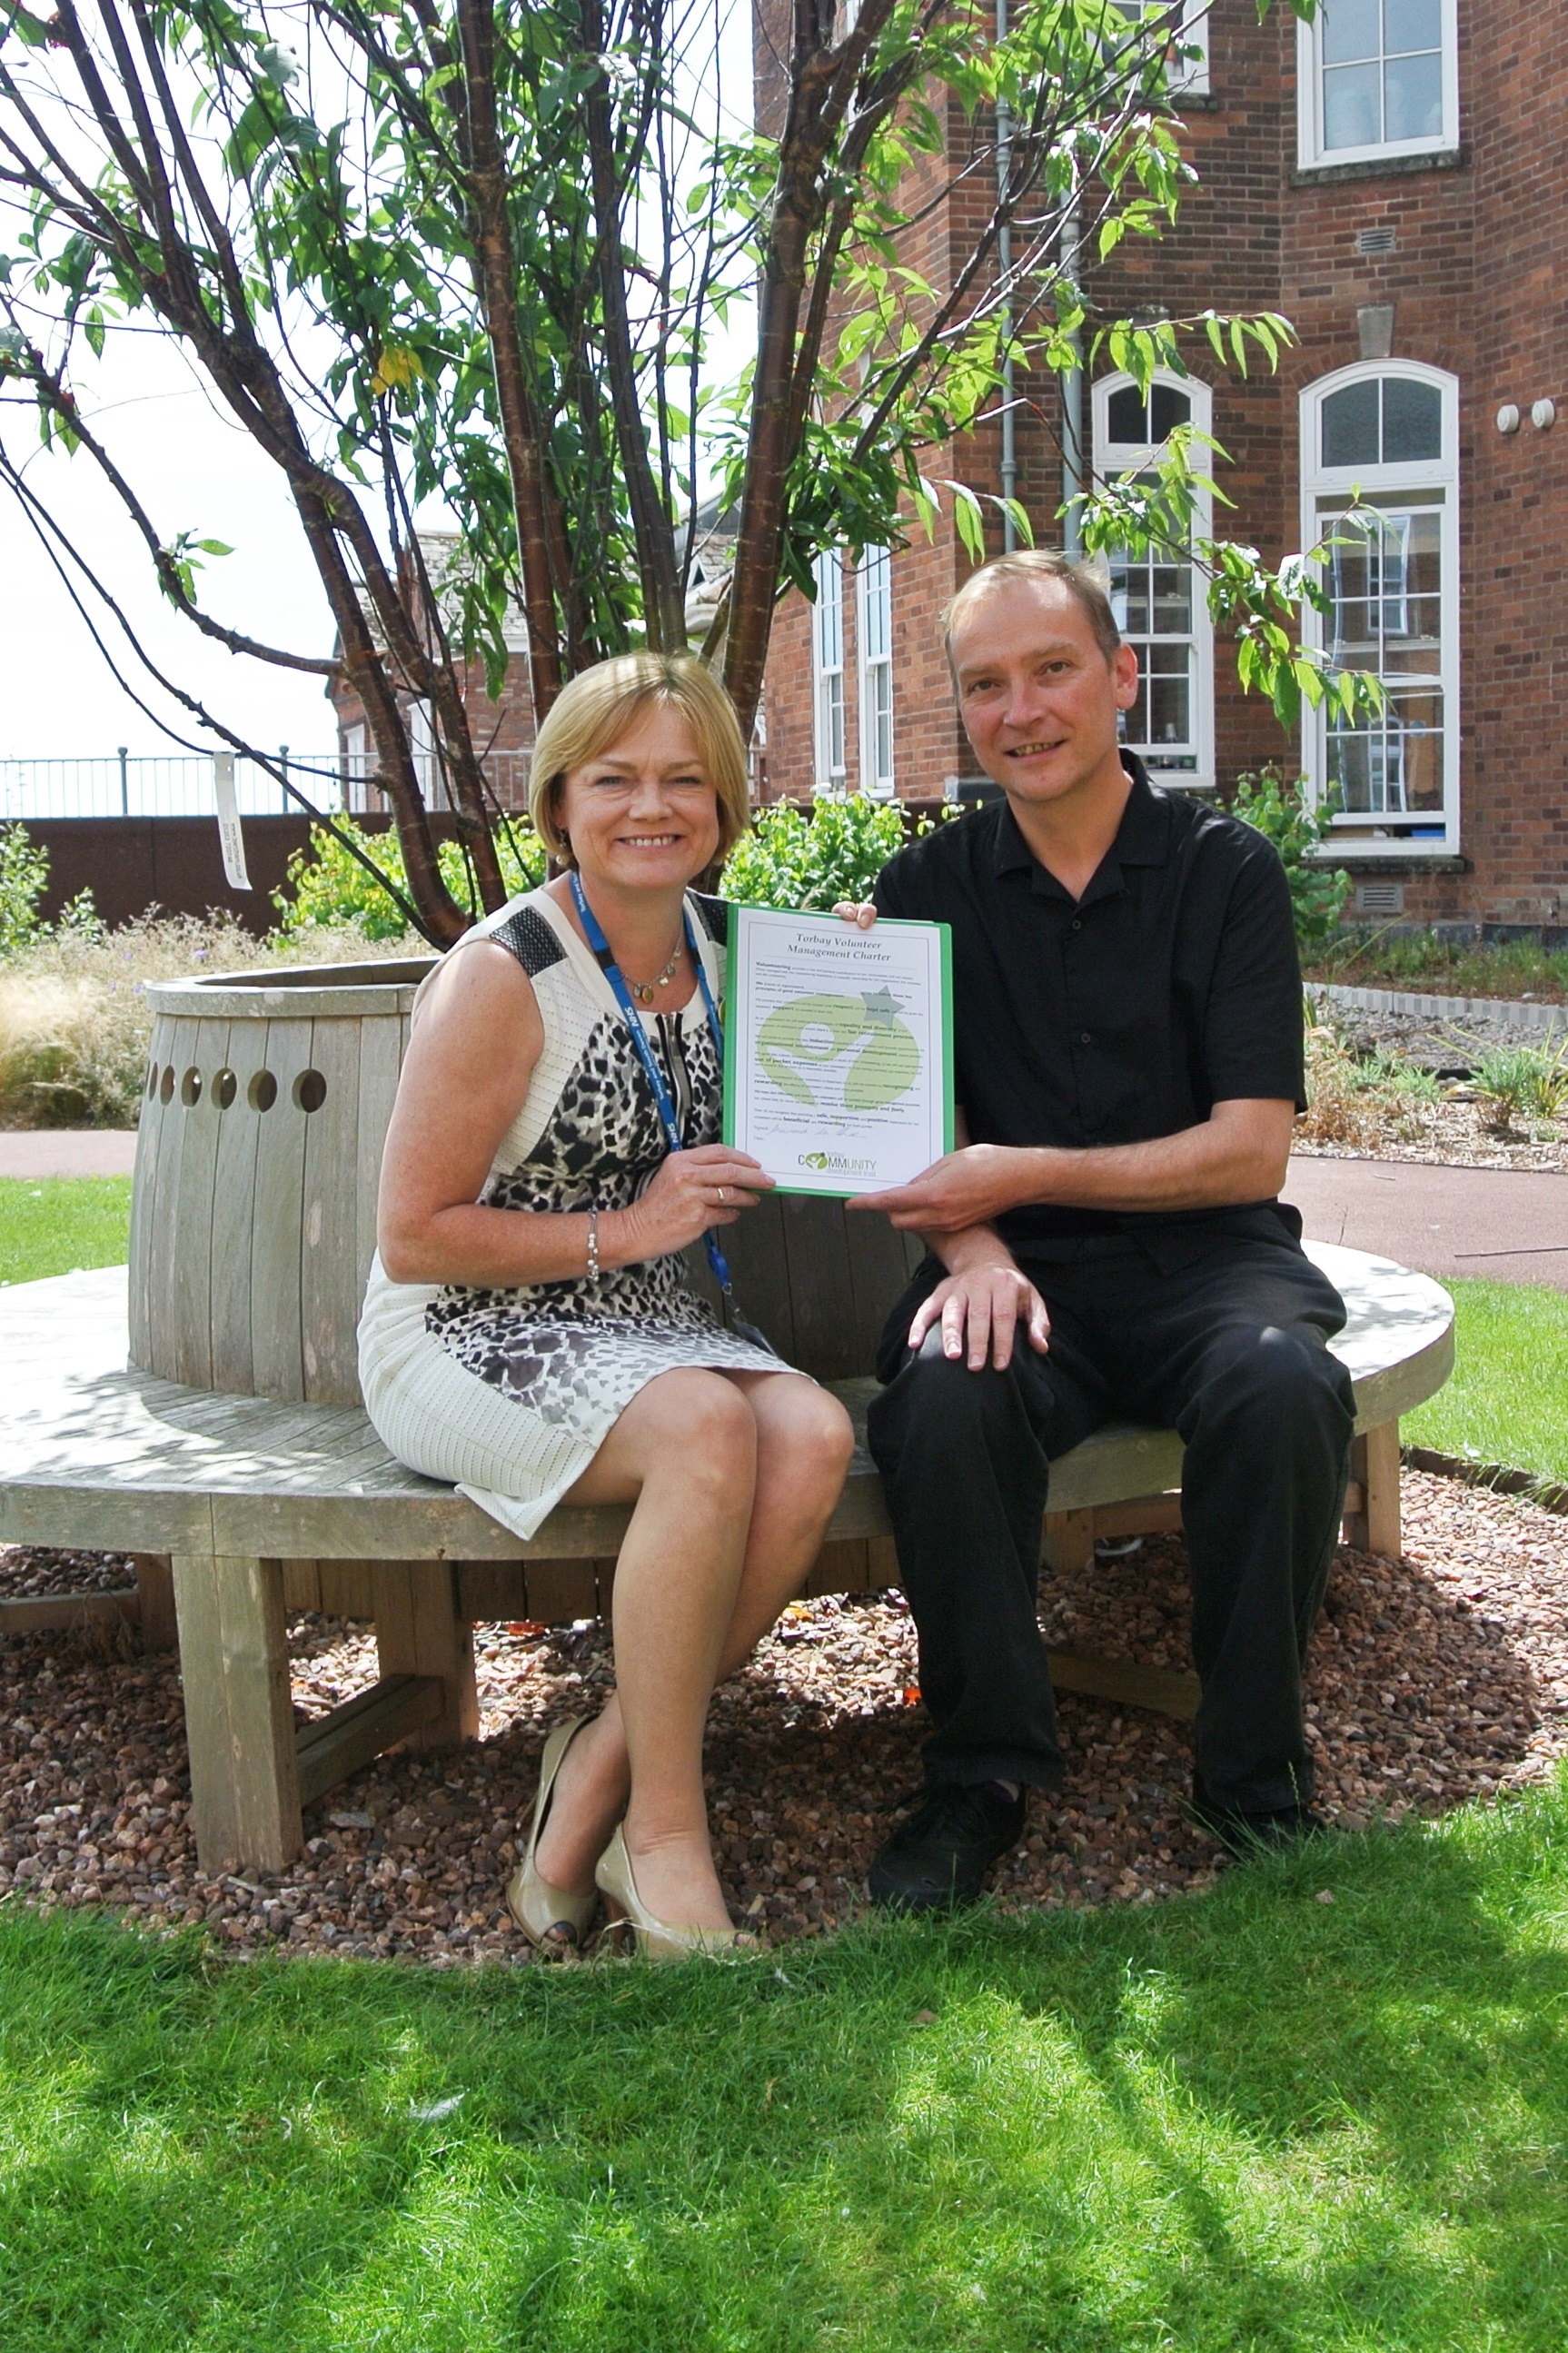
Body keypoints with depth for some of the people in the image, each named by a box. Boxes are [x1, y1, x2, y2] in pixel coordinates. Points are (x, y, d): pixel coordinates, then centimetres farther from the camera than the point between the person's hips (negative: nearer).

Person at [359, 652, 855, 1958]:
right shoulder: (502, 977, -13)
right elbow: (414, 1237, -12)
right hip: (463, 1337, -6)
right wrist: (625, 1230, -14)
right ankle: (663, 1826, -17)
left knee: (814, 1436, -25)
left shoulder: (732, 948, 5)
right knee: (707, 1425, -33)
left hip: (646, 1325, 6)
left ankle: (599, 1773, -11)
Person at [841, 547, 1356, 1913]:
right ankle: (986, 1770, -11)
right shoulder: (932, 887, 9)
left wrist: (1025, 1175, -15)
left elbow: (1250, 1148, -5)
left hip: (1205, 1252, -1)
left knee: (1280, 1382, -33)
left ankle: (1255, 1774, -11)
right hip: (1027, 1276, 1)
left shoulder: (1227, 871, 2)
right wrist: (971, 1248, -16)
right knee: (944, 1390, -32)